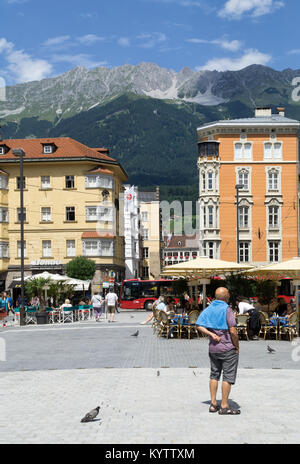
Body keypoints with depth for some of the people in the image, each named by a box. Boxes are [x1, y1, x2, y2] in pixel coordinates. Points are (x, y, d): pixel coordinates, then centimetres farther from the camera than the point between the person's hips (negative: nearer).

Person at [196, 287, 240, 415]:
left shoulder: (208, 309, 6)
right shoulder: (227, 310, -14)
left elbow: (199, 326, -2)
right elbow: (233, 331, -17)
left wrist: (211, 334, -5)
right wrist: (237, 346, -6)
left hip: (213, 347, 7)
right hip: (228, 348, -6)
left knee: (214, 375, 15)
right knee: (228, 376, 1)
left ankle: (213, 404, 18)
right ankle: (224, 406, 3)